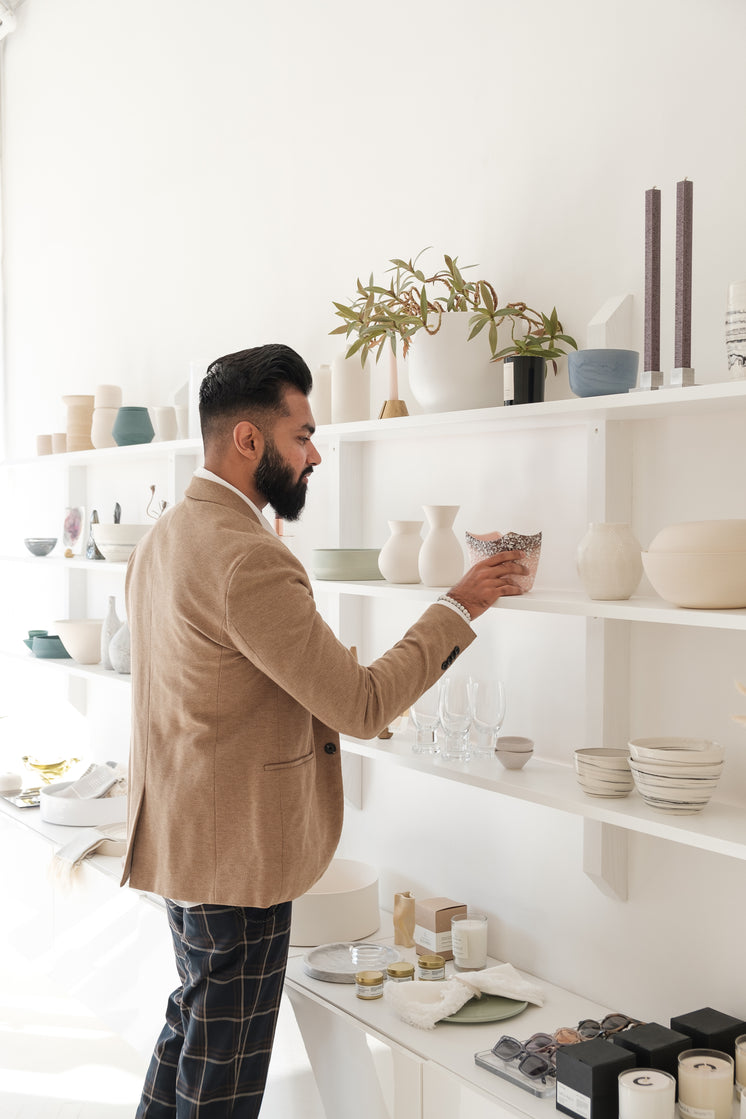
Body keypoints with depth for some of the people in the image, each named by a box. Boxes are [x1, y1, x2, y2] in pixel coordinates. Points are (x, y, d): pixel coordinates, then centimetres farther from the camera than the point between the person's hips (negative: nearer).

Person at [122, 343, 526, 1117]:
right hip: (234, 852, -10)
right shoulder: (248, 558, -26)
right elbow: (363, 707, -24)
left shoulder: (162, 537, 6)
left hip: (176, 834, 10)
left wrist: (320, 710, 15)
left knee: (194, 1019, 26)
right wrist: (458, 607, -14)